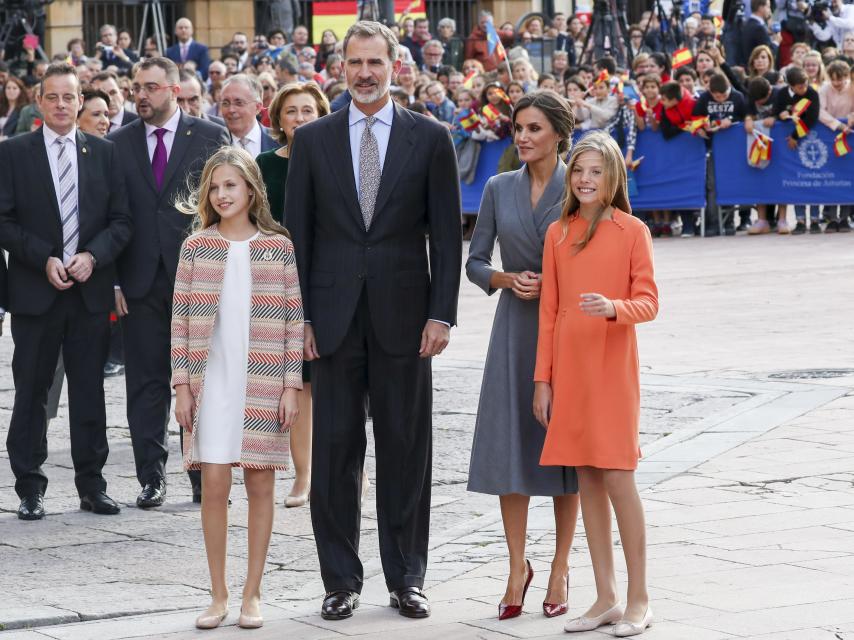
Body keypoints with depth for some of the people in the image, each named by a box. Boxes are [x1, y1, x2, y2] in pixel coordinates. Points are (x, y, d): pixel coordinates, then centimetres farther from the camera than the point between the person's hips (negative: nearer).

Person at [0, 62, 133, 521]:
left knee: (90, 392, 6)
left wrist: (92, 256, -11)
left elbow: (121, 221, 6)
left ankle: (91, 484, 14)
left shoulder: (104, 154, 8)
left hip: (90, 290, 2)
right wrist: (44, 259, -14)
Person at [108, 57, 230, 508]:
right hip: (141, 283, 2)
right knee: (146, 384, 4)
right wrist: (112, 279, 0)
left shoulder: (211, 138, 2)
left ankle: (205, 478, 10)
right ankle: (151, 478, 9)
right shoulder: (117, 144, 8)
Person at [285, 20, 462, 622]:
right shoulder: (313, 139, 6)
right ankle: (341, 581, 10)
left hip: (403, 317, -1)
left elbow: (447, 234, 2)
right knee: (335, 450, 3)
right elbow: (297, 233, 6)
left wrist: (441, 314, -5)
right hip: (335, 317, 1)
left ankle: (406, 578, 14)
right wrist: (298, 316, -1)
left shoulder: (430, 138, 3)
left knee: (406, 450, 5)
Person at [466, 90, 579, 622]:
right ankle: (518, 566, 11)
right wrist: (508, 279, -10)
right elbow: (475, 262, 8)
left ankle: (561, 567, 12)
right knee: (510, 445, 0)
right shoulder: (499, 189, 6)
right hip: (515, 326, 3)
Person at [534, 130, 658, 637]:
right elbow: (549, 312, 10)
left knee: (618, 480, -5)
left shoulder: (632, 231, -3)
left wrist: (613, 307, -26)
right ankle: (606, 598, 13)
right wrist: (543, 379, 7)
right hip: (568, 368, 4)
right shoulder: (557, 234, 8)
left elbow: (649, 301, -5)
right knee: (587, 482, 6)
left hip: (613, 367, -4)